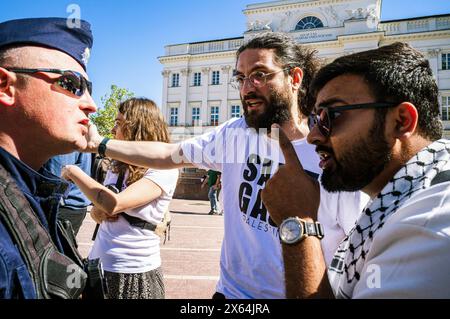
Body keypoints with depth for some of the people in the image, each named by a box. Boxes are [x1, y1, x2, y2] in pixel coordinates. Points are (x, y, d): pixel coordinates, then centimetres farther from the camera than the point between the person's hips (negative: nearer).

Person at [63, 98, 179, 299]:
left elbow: (113, 203, -28)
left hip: (134, 272, -6)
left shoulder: (163, 169, -16)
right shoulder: (118, 165, 6)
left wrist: (74, 172, -14)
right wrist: (99, 212, -8)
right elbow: (98, 211, 15)